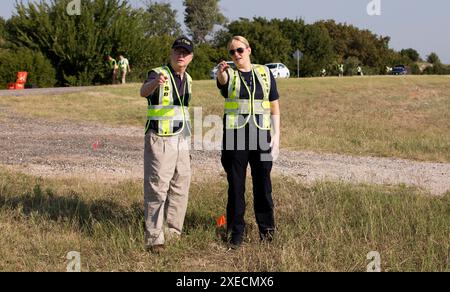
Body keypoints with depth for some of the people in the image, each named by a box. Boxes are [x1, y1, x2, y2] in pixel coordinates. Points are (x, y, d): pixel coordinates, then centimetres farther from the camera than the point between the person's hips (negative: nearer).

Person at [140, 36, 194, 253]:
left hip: (181, 140, 7)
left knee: (180, 188, 12)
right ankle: (154, 238, 0)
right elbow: (144, 91, -34)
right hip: (160, 140, -7)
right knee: (157, 189, -6)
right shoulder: (158, 73, -11)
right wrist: (156, 82, -57)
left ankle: (173, 232, 24)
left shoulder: (187, 79, 12)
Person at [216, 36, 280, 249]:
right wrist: (221, 71, -46)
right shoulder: (229, 75, 5)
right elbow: (222, 80, -22)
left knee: (263, 185, 6)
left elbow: (275, 107, 12)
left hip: (261, 136, 1)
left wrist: (277, 135, 3)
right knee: (235, 186, 3)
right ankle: (236, 233, 13)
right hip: (235, 136, -1)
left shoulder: (265, 73, 10)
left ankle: (266, 229, 22)